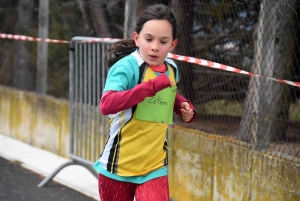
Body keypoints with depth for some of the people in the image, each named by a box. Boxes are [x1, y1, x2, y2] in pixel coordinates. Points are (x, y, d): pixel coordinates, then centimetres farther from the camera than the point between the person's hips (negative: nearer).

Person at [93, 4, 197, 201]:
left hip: (154, 167, 4)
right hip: (119, 166, -3)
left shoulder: (172, 69, 3)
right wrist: (152, 86, -39)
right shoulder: (126, 66, -17)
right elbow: (106, 105, -34)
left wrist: (183, 106, 5)